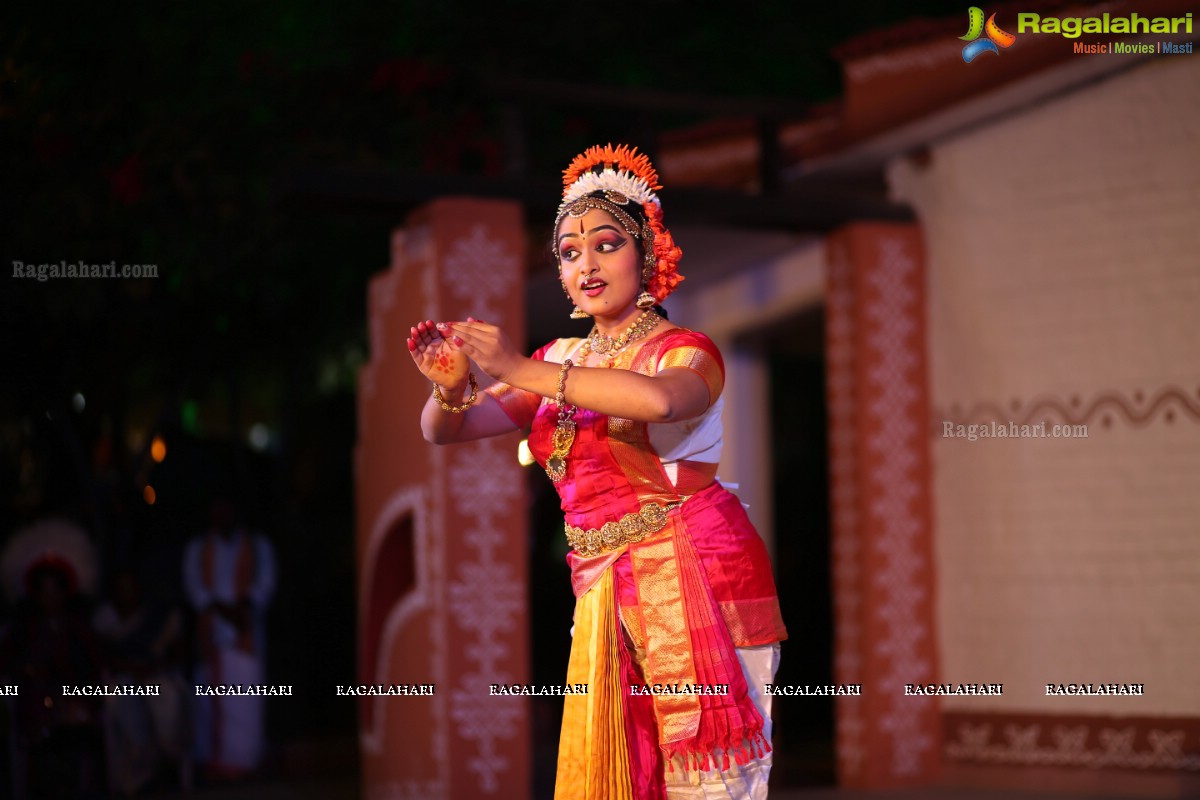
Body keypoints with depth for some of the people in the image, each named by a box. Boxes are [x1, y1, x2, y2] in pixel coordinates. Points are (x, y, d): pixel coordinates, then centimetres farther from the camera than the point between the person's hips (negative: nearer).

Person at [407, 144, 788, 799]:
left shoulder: (685, 351, -2)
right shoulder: (560, 364, 15)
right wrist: (449, 387, -15)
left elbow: (659, 399, -27)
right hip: (605, 595, 5)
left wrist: (523, 372, -28)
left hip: (696, 578, -5)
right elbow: (444, 430, 9)